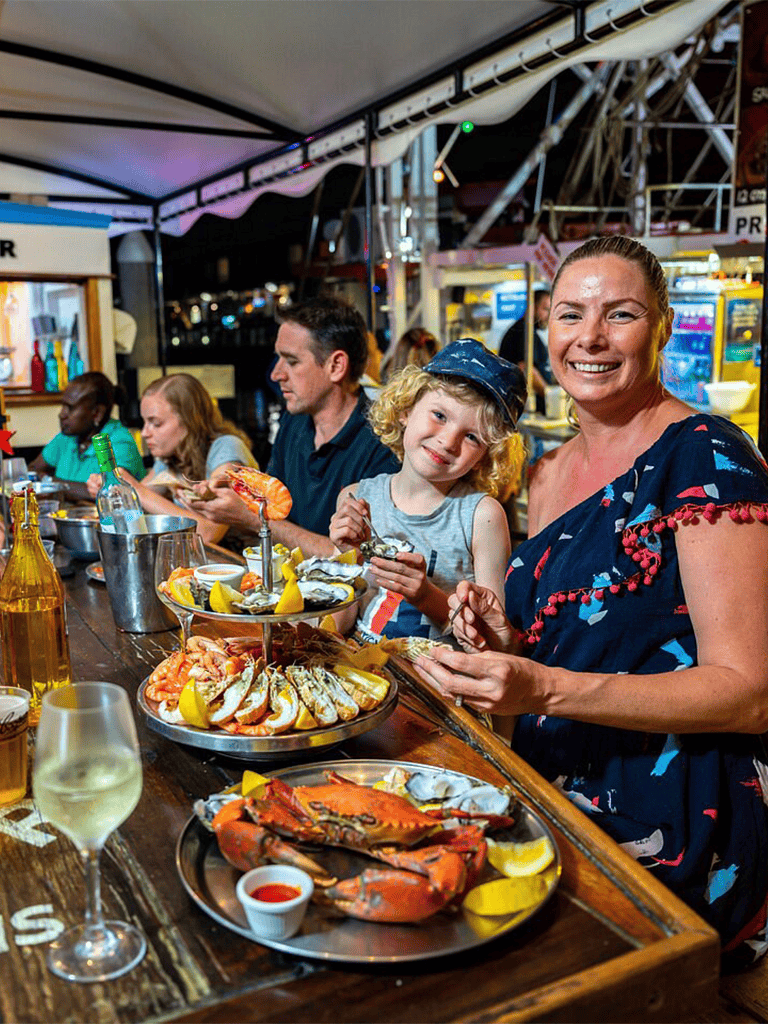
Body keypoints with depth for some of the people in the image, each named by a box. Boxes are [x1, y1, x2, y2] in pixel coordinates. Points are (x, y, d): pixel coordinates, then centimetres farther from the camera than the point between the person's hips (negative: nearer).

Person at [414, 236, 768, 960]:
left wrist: (545, 689, -28)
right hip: (555, 792, 7)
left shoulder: (703, 457, -14)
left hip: (666, 834, -6)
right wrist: (506, 641, -4)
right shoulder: (549, 473, 8)